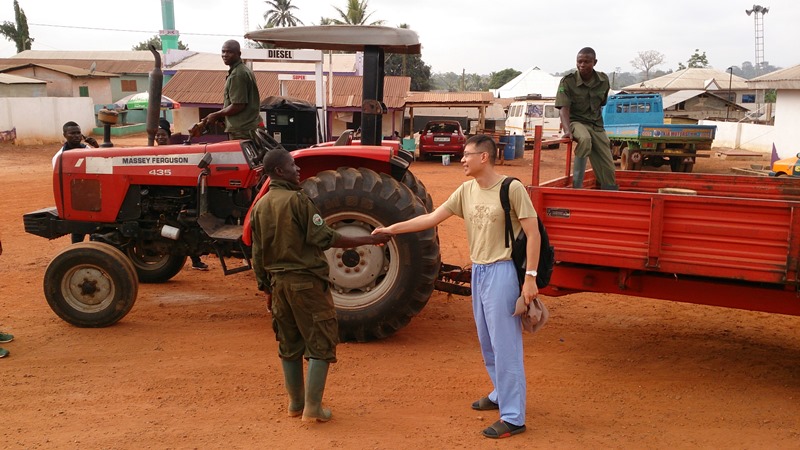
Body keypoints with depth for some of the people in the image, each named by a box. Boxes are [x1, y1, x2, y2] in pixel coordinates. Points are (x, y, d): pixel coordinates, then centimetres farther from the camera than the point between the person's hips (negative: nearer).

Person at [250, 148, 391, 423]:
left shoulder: (259, 207, 6)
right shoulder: (297, 200, -15)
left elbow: (257, 254, 10)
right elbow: (323, 238, -18)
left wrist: (266, 288, 19)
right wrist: (367, 240, -15)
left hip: (278, 283, 7)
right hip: (306, 280, -7)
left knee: (289, 345, 16)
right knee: (320, 343, 2)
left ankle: (296, 402, 25)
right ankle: (313, 408, 1)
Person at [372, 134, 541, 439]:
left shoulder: (511, 188, -14)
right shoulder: (466, 190, 5)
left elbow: (533, 234, -13)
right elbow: (432, 218, 7)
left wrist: (530, 277, -17)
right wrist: (392, 229, 3)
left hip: (502, 271, -7)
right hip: (478, 271, 7)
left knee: (505, 345, -3)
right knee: (487, 342, 18)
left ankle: (513, 418, 5)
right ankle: (501, 394, 37)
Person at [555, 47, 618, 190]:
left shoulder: (603, 80, 2)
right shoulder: (567, 81, -12)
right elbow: (564, 108, -20)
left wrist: (598, 122, 17)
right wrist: (567, 130, -34)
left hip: (596, 125, 5)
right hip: (576, 121, -5)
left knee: (607, 168, -1)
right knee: (584, 139, -39)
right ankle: (577, 186, -32)